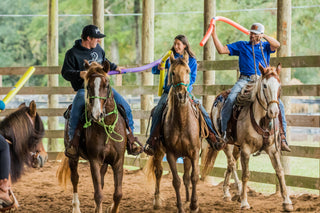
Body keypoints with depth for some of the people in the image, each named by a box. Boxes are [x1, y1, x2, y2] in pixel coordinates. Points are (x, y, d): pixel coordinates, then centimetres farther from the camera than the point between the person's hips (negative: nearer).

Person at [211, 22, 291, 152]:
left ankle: (282, 137, -14)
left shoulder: (265, 46, 17)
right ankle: (223, 132, -16)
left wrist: (264, 36, -10)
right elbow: (221, 50, 14)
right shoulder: (241, 46, 19)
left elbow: (277, 45, -5)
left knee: (279, 104, -18)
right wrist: (214, 34, 8)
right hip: (244, 80, 0)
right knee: (230, 100, -27)